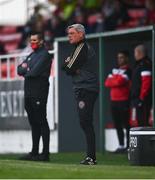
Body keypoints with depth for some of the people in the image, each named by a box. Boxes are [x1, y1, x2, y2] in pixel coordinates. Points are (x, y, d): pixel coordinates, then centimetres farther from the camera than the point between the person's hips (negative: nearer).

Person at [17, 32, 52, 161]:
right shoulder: (31, 55, 22)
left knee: (41, 122, -9)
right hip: (29, 93, 9)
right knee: (33, 122, 11)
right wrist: (27, 70, -5)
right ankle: (34, 152, 16)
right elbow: (20, 70, 16)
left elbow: (35, 72, -17)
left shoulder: (44, 55, -6)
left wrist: (25, 71, 2)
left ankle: (45, 153, -9)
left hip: (39, 93, -9)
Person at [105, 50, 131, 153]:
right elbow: (107, 83, 8)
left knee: (126, 124, -8)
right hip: (114, 101, 8)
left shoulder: (128, 71, -7)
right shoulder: (115, 70, 17)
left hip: (124, 101, -8)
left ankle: (129, 146, -8)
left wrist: (112, 81, 1)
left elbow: (119, 82, -18)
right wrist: (116, 82, -7)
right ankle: (121, 146, 17)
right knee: (117, 125, 11)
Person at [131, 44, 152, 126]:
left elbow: (146, 82, -22)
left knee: (143, 122, -11)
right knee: (140, 121, 13)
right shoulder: (139, 64, 19)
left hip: (142, 99, -11)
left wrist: (142, 97, -23)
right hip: (139, 99, 11)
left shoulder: (145, 64, -14)